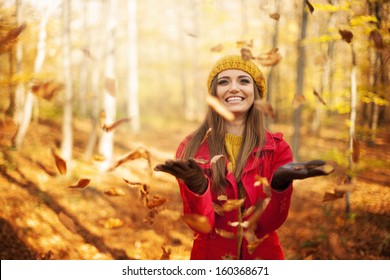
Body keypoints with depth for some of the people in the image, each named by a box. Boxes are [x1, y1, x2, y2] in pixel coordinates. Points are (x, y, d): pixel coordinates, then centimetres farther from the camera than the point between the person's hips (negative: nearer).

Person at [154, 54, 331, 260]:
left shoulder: (277, 147, -7)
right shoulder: (191, 148, -10)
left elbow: (268, 223, -14)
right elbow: (202, 224, -16)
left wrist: (281, 181, -31)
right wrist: (196, 185, -35)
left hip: (264, 257, 1)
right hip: (210, 256, -1)